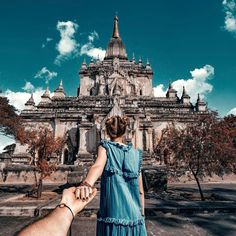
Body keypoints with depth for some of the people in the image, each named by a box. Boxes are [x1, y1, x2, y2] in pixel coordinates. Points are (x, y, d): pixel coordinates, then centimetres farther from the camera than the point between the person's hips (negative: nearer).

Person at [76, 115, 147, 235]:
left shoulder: (105, 147, -2)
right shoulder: (135, 154, 6)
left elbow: (98, 166, -25)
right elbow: (140, 191, 8)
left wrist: (86, 184, -42)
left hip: (112, 215, -2)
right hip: (134, 217, 3)